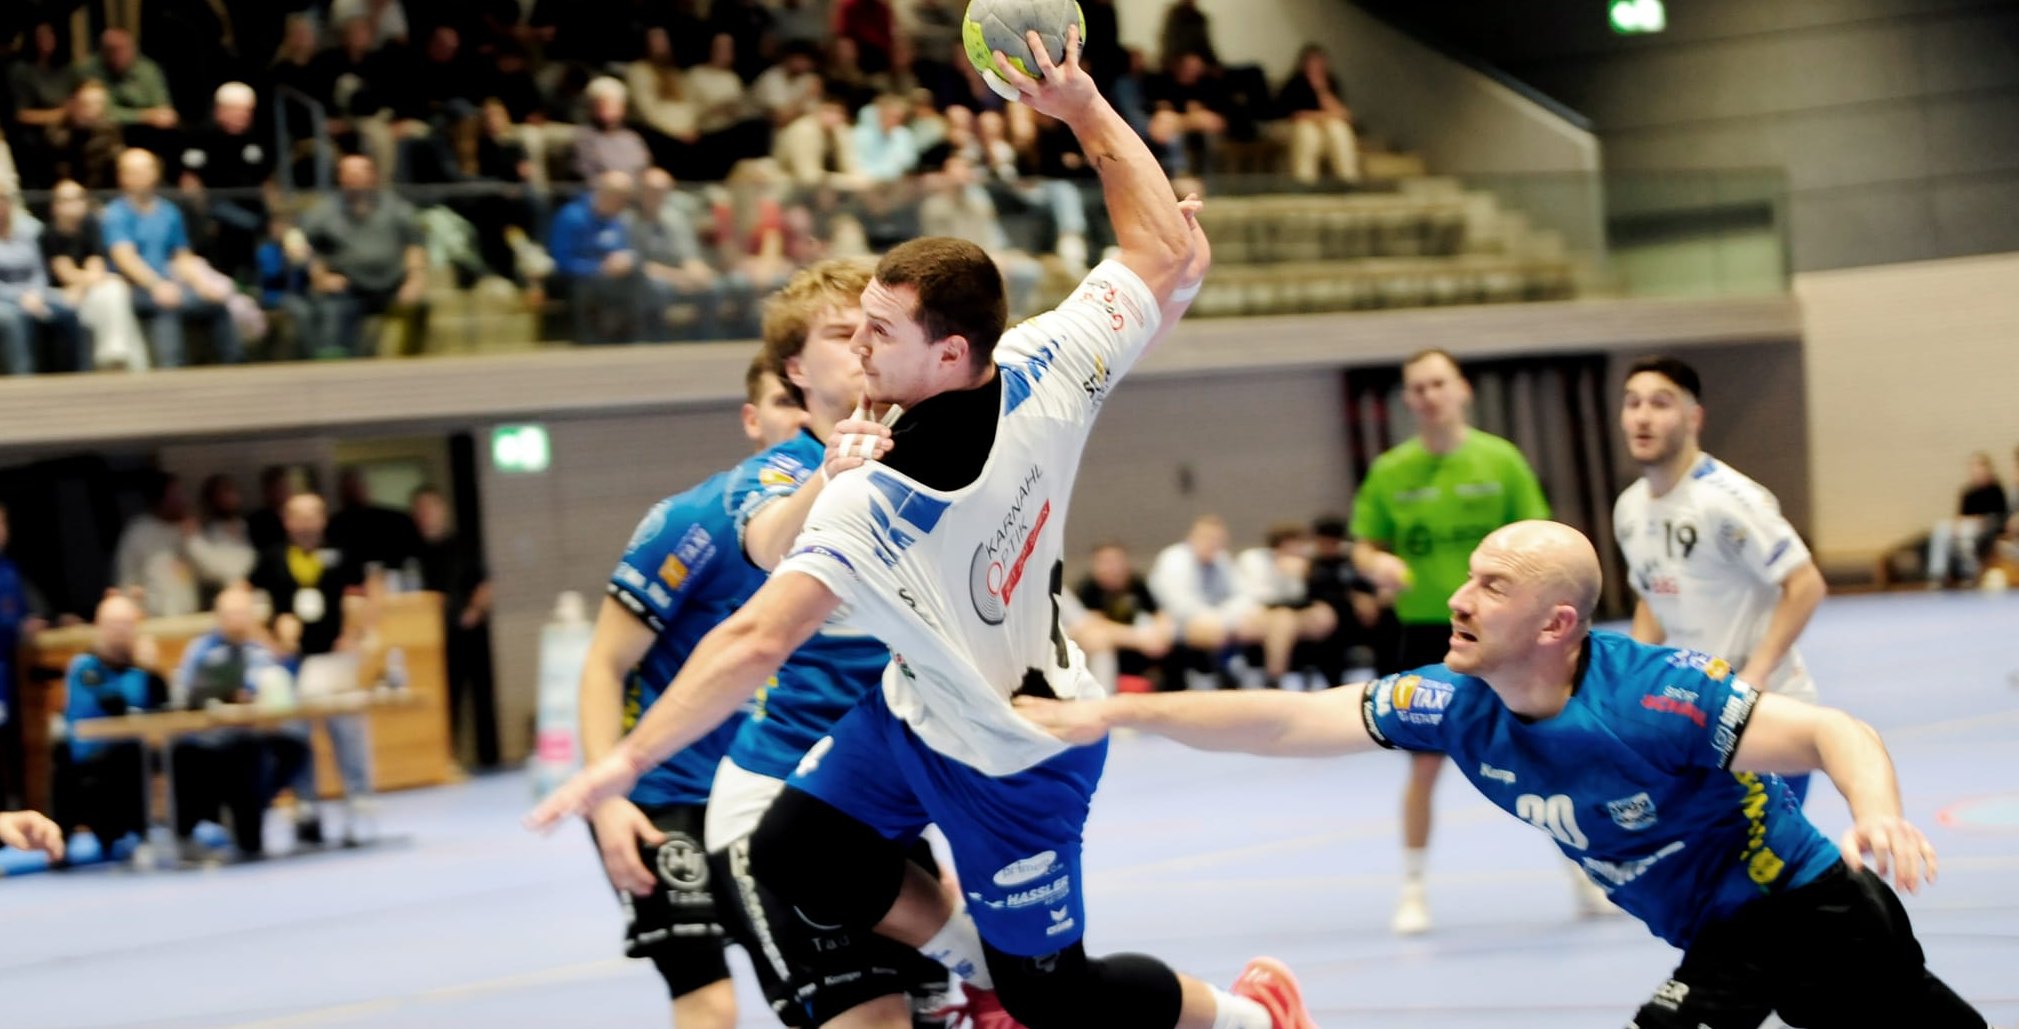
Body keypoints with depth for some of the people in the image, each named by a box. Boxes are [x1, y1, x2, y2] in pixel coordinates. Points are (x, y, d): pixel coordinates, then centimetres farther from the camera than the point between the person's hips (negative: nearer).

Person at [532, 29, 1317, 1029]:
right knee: (791, 858, 13)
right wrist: (1085, 108, -9)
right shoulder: (1049, 367, -23)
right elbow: (1173, 256, -10)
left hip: (1011, 762, -7)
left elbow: (755, 644, -41)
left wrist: (627, 761, -36)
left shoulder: (867, 504, -38)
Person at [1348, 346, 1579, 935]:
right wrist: (1378, 564, -15)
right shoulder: (1389, 472, 2)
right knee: (1424, 765, -1)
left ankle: (1584, 872, 16)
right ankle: (1412, 891, 11)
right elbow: (1363, 546, 8)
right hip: (1425, 630, 0)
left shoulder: (1500, 460, 0)